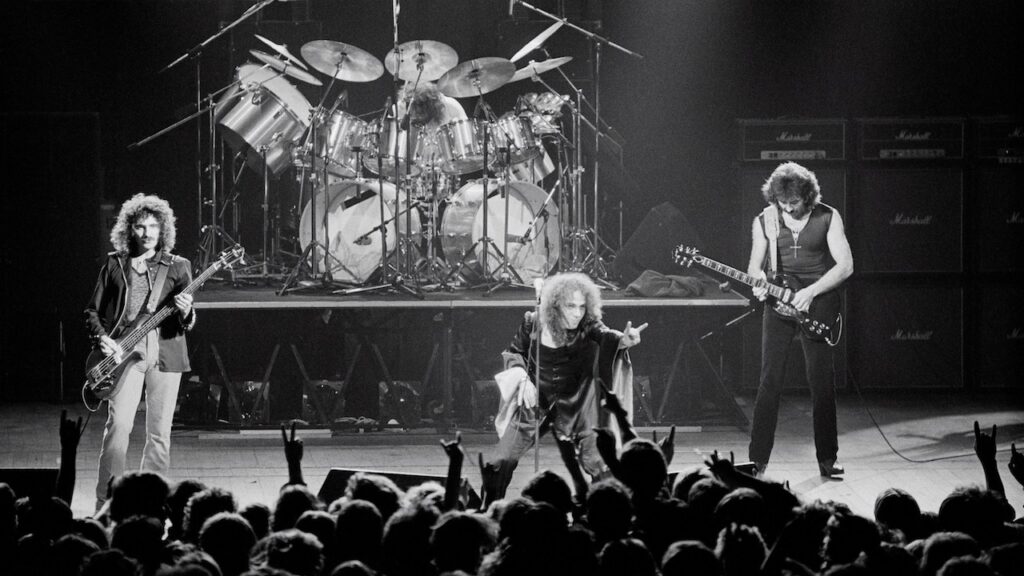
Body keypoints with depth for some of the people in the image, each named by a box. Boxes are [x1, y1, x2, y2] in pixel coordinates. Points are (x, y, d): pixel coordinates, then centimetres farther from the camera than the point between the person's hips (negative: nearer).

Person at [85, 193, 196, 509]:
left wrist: (185, 312, -16)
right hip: (124, 352, -1)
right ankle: (106, 501, -11)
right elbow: (92, 310, 13)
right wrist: (101, 338, -5)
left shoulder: (177, 267, 10)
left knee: (160, 433, 2)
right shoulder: (114, 264, 9)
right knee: (119, 424, -15)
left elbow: (188, 323, 7)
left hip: (165, 352, 1)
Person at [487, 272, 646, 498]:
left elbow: (606, 336, -32)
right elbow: (513, 353, 9)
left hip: (574, 407, -1)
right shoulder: (533, 324, -8)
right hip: (534, 403, 1)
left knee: (599, 466, -12)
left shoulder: (587, 327, -11)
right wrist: (522, 376, -9)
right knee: (504, 461, -7)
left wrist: (624, 339, -53)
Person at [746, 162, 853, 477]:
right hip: (777, 305, 1)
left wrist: (811, 291, -18)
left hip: (814, 306, -1)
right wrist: (759, 282, -14)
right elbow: (755, 265, 10)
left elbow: (845, 265, -7)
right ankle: (757, 460, -3)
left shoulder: (827, 218, -4)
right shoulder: (765, 221, 2)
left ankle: (827, 459, 9)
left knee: (822, 381, 0)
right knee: (770, 381, -5)